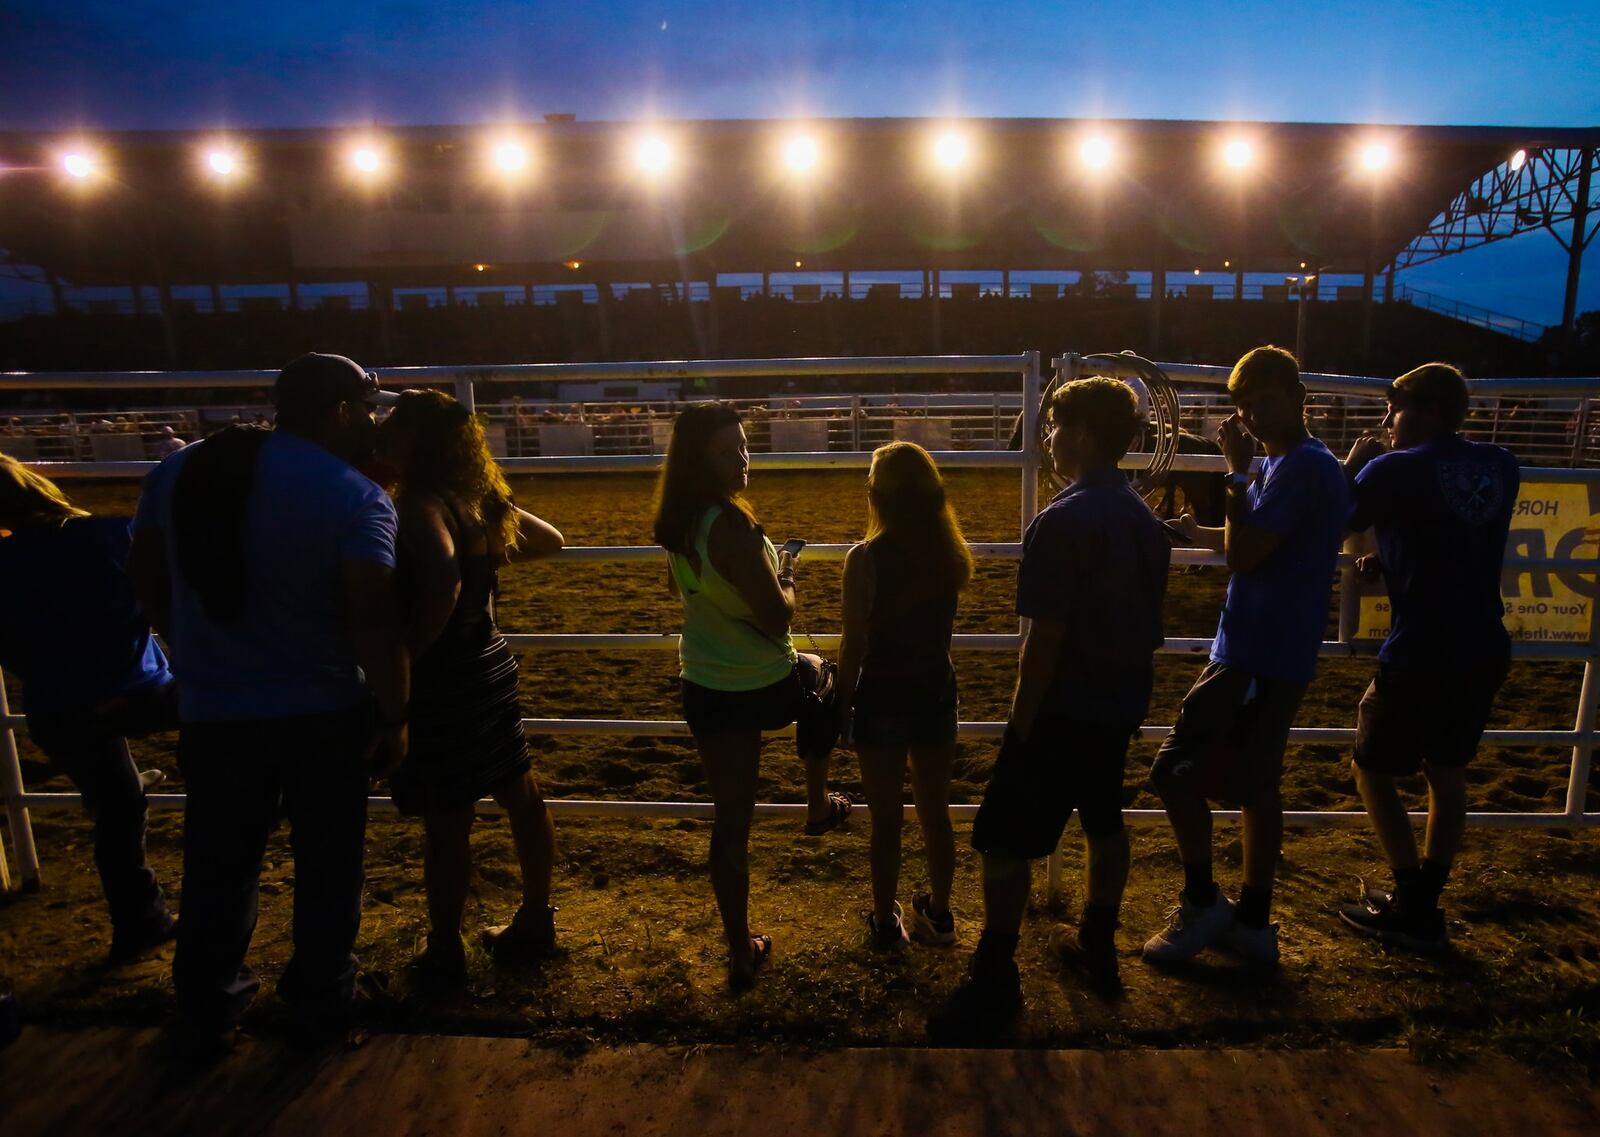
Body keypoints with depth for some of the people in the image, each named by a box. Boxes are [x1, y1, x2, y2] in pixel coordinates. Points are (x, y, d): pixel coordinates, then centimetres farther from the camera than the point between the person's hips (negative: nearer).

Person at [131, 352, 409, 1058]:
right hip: (324, 715, -4)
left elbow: (149, 581, 11)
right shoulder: (357, 497, -16)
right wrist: (394, 716, -10)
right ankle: (319, 1008, 31)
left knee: (218, 871, 21)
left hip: (212, 715, 4)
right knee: (326, 868, 16)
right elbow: (374, 621, -22)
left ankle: (202, 1020, 35)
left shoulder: (180, 470, 2)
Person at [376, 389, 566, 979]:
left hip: (445, 683, -9)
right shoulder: (473, 497, 6)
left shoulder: (419, 504, -18)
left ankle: (445, 950, 24)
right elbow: (549, 539, 17)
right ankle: (536, 921, 34)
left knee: (446, 819, 6)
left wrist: (402, 660, -25)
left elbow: (444, 583, -35)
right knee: (520, 796, 17)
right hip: (488, 664, 9)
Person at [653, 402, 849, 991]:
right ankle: (818, 805, 44)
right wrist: (787, 578, -4)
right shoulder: (730, 524, -26)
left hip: (704, 691, 5)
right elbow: (776, 617, -24)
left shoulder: (677, 524, 0)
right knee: (819, 675, 30)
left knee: (731, 819, 13)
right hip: (764, 687, -5)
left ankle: (742, 953, 24)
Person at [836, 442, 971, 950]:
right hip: (936, 692, 4)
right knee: (936, 812, 19)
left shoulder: (864, 559, -19)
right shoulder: (949, 554, -6)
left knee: (886, 819, 12)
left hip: (882, 698, -4)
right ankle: (939, 913, 36)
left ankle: (886, 922, 28)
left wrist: (843, 703, -3)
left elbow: (854, 644, -14)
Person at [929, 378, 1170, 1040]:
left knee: (1003, 842, 1)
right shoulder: (1147, 520, 5)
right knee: (1104, 823, 22)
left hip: (1063, 711, -9)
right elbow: (1150, 625, 12)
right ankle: (1098, 949, 38)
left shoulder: (1063, 521, -21)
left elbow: (1046, 638, -21)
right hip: (1120, 709, 9)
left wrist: (1021, 724, -13)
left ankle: (995, 983, 11)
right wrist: (1129, 692, 22)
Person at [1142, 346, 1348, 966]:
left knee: (1176, 771, -6)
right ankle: (1253, 923, 25)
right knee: (1255, 784, 15)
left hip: (1258, 656, -10)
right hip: (1272, 653, 10)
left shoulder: (1302, 465, -17)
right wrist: (1197, 532, 16)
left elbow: (1244, 556, -22)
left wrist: (1238, 470, -16)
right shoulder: (1302, 464, 15)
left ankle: (1202, 902, 9)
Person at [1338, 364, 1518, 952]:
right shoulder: (1502, 467, 7)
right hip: (1485, 650, 7)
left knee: (1373, 772, 10)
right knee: (1447, 773, 19)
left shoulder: (1395, 469, -14)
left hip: (1421, 656, -7)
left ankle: (1412, 909, 12)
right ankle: (1423, 904, 27)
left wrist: (1355, 463, 8)